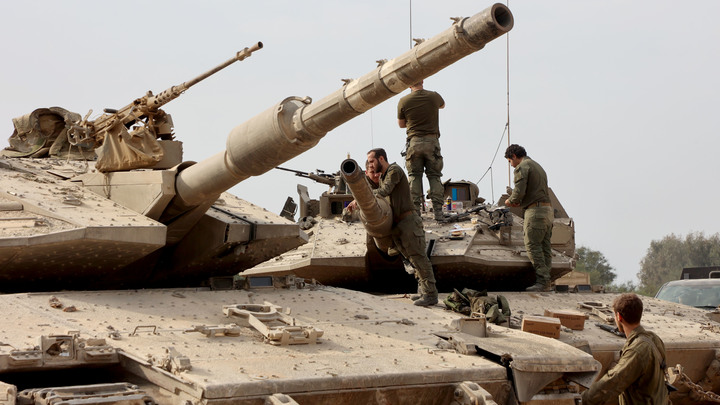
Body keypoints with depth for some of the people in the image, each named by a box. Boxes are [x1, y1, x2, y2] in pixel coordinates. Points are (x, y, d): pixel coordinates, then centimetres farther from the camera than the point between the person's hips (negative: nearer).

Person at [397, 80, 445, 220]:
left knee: (414, 176, 6)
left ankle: (415, 210, -1)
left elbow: (401, 124, 12)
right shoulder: (433, 96, 1)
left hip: (414, 142, 0)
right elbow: (442, 105, 26)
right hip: (432, 141, 1)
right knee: (434, 176, 5)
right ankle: (438, 210, -2)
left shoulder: (403, 101, -1)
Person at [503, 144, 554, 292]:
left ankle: (542, 281, -15)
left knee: (533, 246, -10)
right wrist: (520, 202, 21)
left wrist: (511, 201, 4)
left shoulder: (522, 167, -5)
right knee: (545, 248, 6)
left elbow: (519, 192, -16)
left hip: (535, 211, -10)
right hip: (548, 209, 10)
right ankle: (546, 281, 4)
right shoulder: (537, 166, 26)